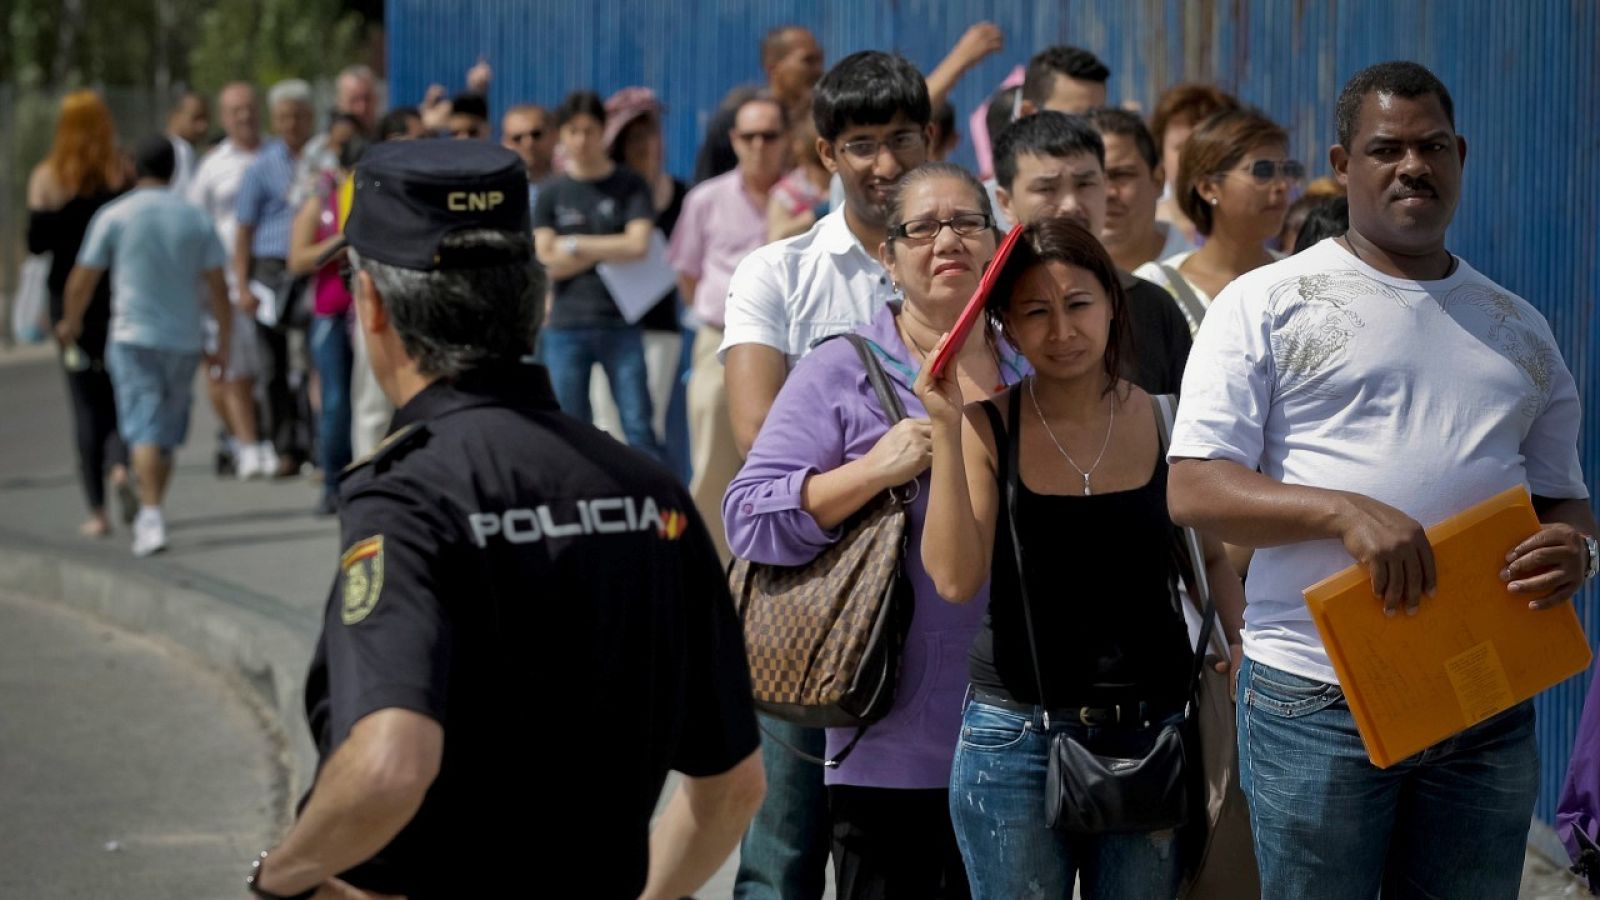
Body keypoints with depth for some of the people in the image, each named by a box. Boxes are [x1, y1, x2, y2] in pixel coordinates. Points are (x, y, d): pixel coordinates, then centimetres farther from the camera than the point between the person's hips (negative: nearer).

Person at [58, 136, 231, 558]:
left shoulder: (114, 216, -3)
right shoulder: (196, 219, 4)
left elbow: (83, 280, 2)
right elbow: (219, 289, 2)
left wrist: (71, 323, 20)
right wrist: (222, 346, 10)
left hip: (133, 337, -3)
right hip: (184, 339, 3)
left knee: (144, 429, -8)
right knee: (168, 432, 14)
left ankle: (151, 514, -24)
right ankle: (149, 514, 23)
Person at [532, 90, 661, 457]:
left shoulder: (630, 187, 4)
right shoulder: (552, 193, 7)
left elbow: (638, 245, -10)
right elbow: (547, 263, -2)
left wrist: (575, 245, -5)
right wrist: (611, 251, -6)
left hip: (621, 325, -1)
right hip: (567, 327, 1)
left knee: (639, 428, -6)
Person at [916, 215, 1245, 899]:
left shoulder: (1166, 420, 2)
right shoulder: (987, 428, -2)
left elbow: (1213, 558, 15)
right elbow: (955, 580, -13)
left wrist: (1246, 645, -2)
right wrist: (946, 430, -16)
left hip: (1154, 735, 1)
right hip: (1015, 734, -1)